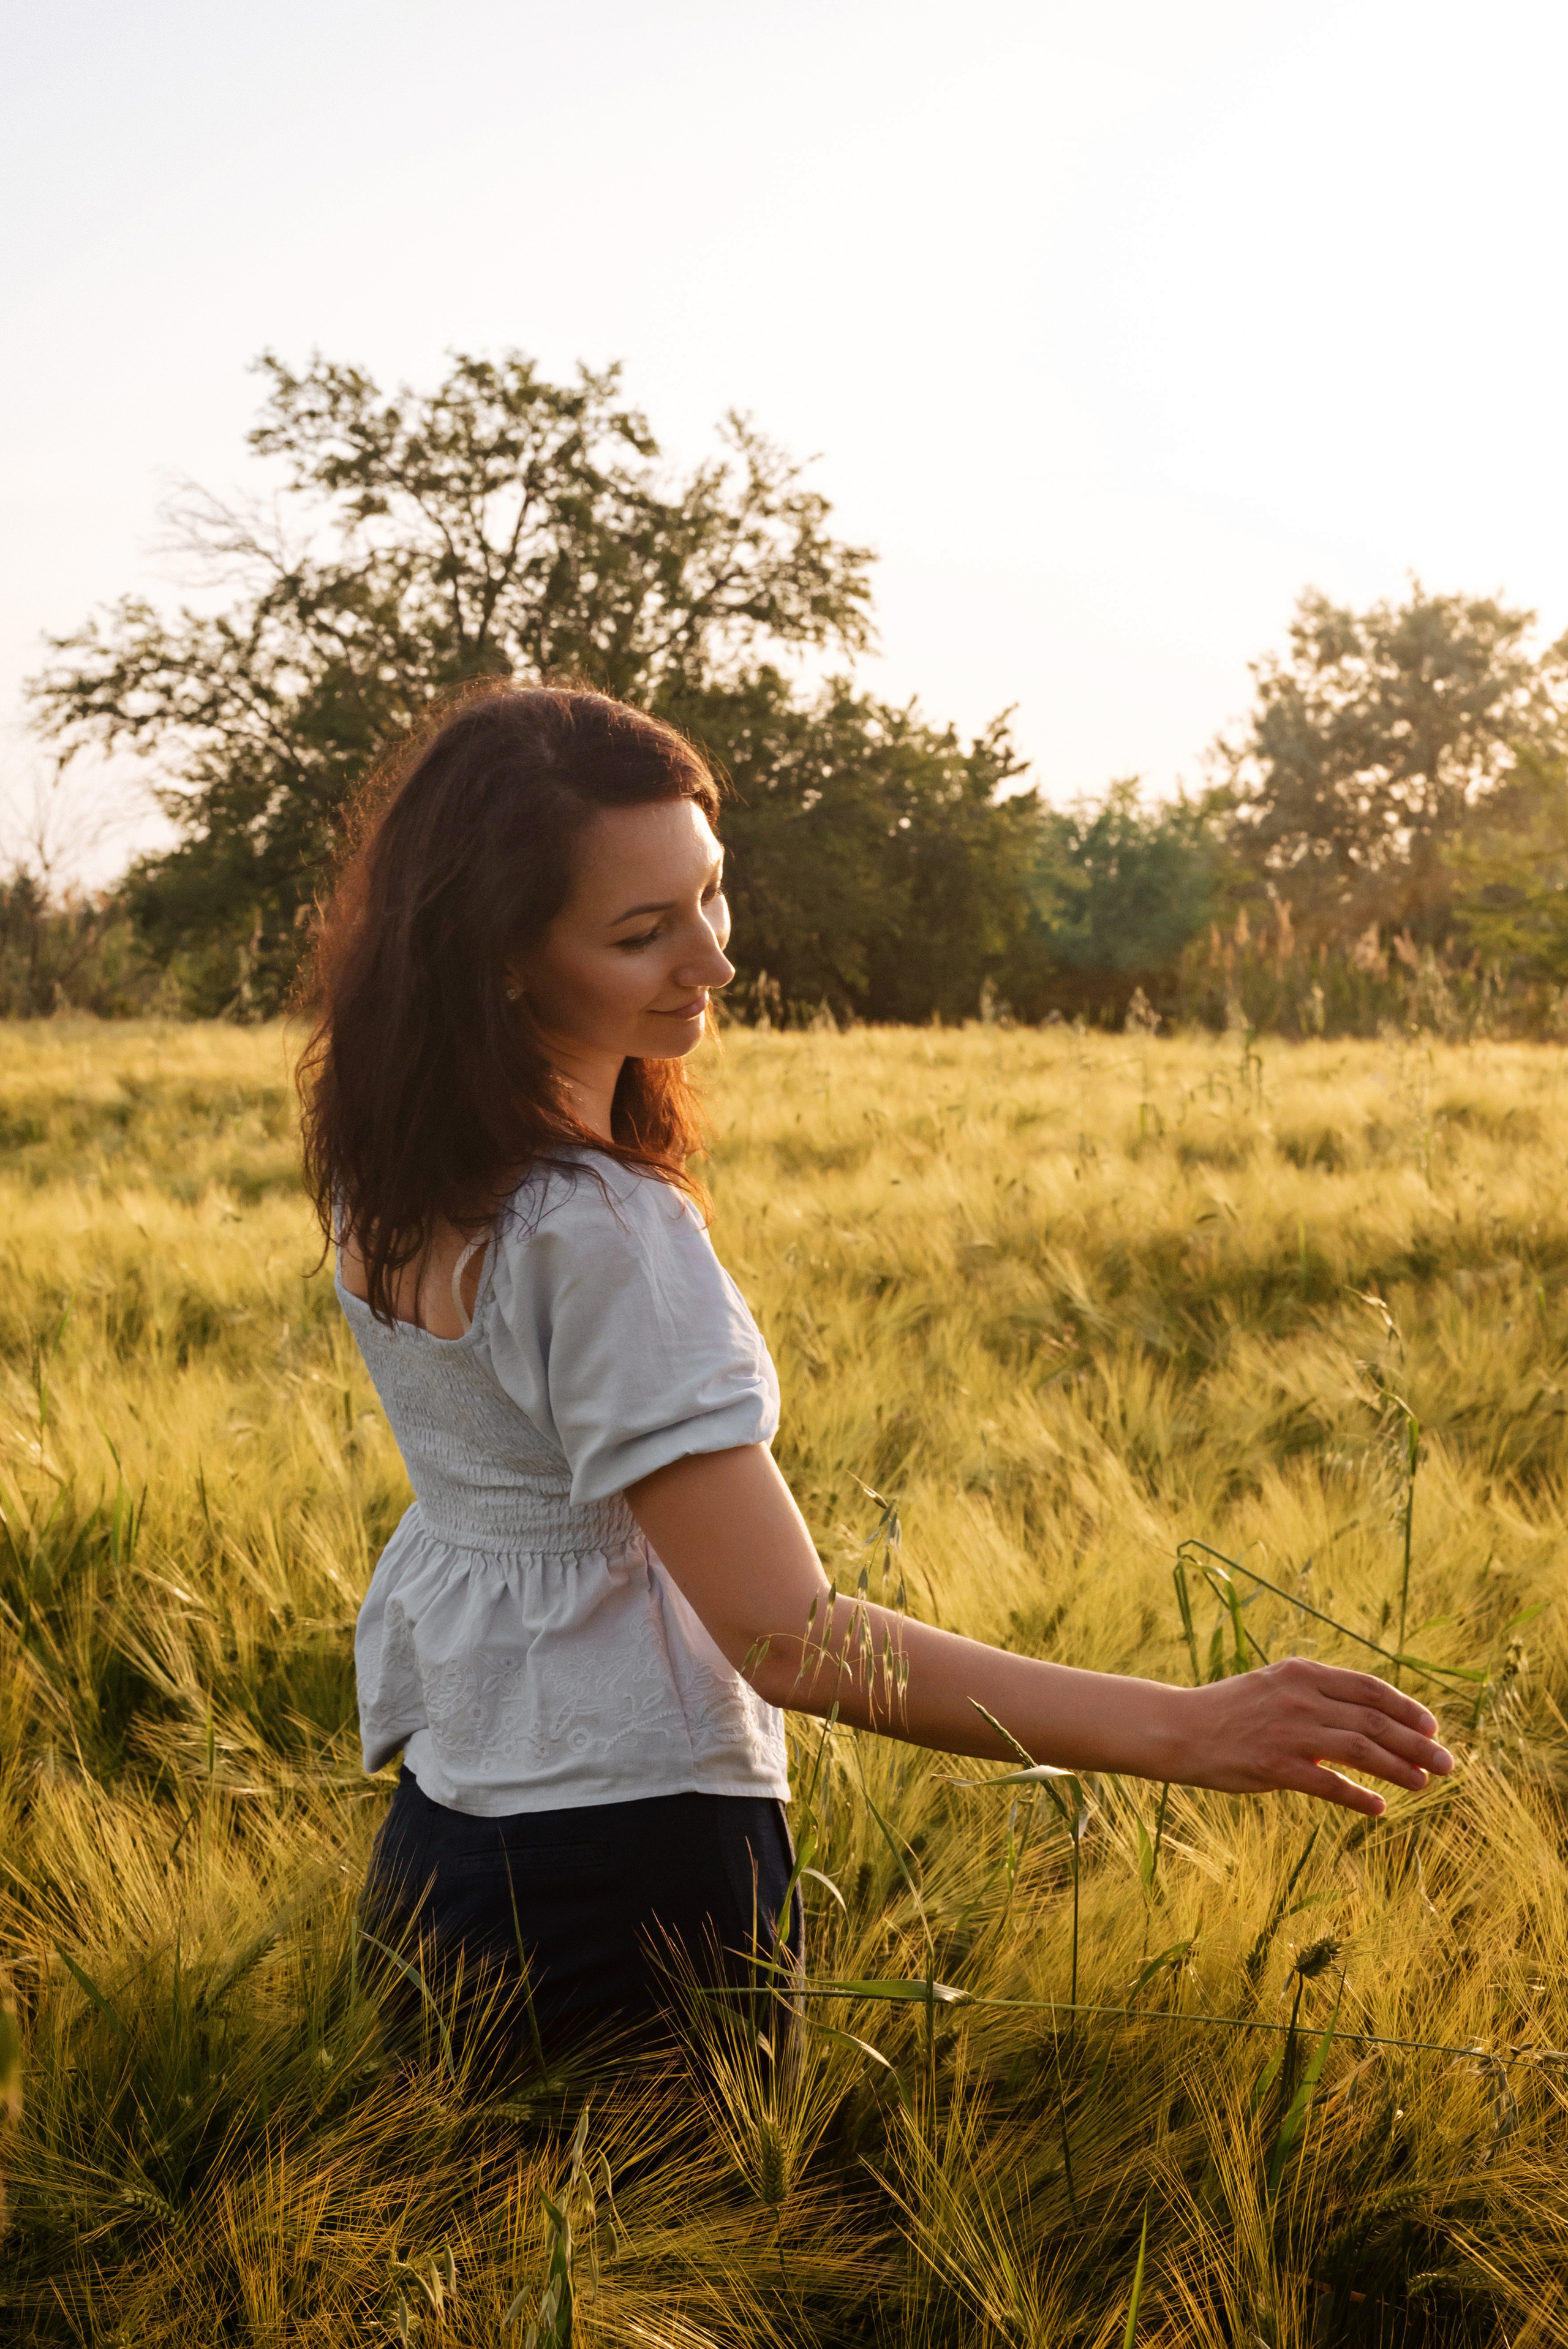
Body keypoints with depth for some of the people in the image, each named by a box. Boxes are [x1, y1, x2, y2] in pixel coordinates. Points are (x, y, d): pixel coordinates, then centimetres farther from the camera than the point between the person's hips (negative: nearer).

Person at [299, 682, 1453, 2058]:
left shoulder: (379, 1161, -2)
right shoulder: (600, 1235, -29)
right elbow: (789, 1641, -31)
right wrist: (1182, 1732, -33)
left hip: (435, 1802, 8)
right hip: (623, 1855, -8)